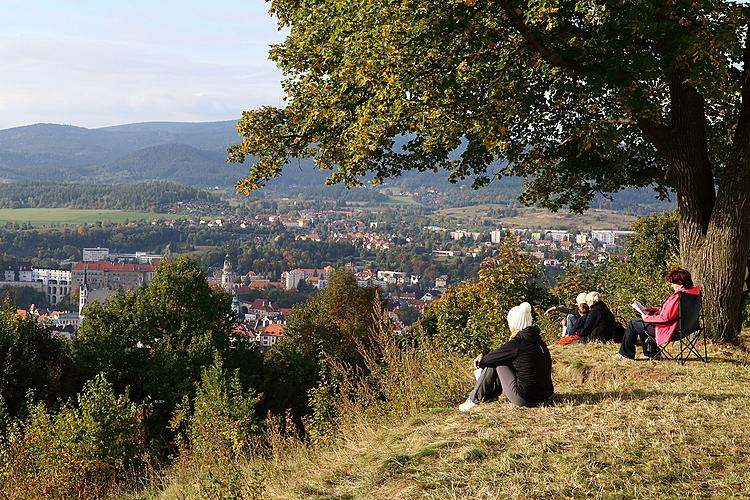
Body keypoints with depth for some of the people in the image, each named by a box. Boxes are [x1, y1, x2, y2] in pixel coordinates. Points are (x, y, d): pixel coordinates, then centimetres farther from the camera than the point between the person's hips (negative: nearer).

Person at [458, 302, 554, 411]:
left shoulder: (518, 343, -16)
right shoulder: (537, 339, 9)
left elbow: (492, 357, -4)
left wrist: (480, 362, 16)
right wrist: (484, 355, 18)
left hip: (524, 399, -9)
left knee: (494, 361, 4)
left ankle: (474, 399, 17)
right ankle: (490, 396, 39)